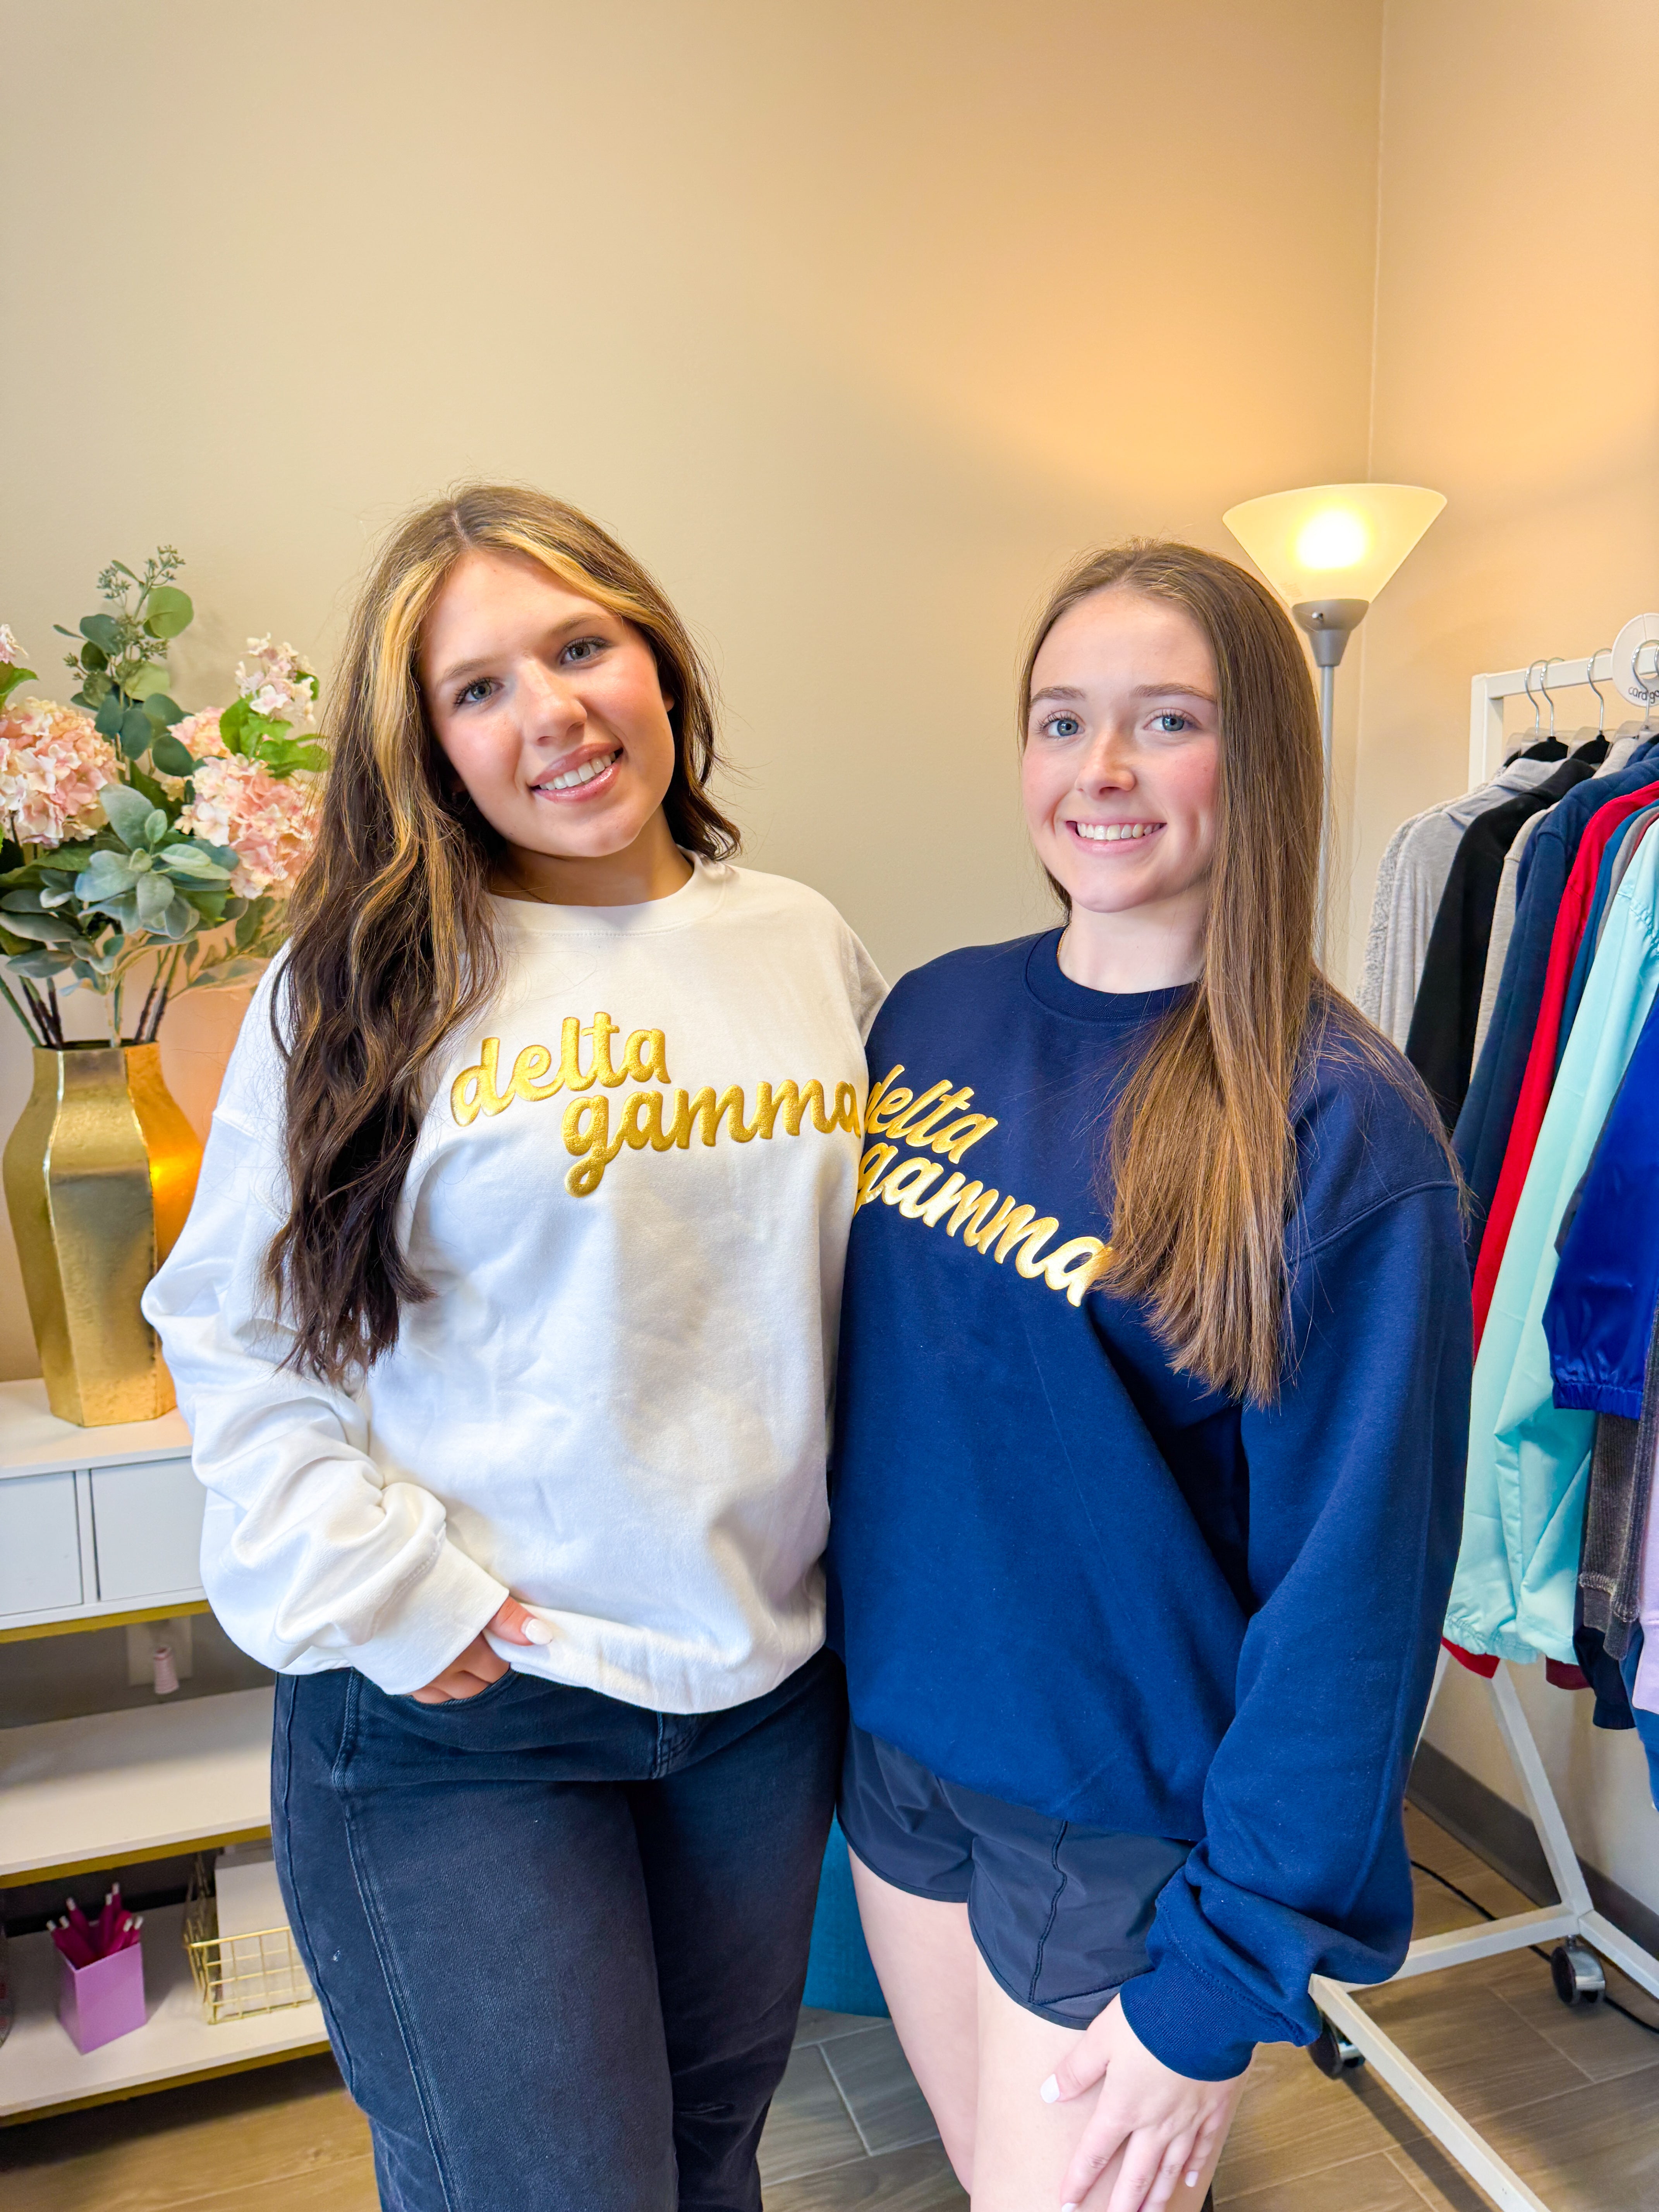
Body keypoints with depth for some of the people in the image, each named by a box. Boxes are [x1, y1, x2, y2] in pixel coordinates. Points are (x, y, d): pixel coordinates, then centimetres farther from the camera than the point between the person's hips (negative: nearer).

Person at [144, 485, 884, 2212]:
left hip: (771, 1679, 4)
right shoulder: (364, 981, -8)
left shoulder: (810, 951, 2)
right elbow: (235, 1331, -6)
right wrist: (374, 1591, -14)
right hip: (457, 1702, -3)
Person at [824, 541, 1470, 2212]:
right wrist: (824, 1657, 6)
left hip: (1129, 1823, -5)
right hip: (893, 1745, 5)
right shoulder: (936, 1013, -4)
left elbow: (1357, 1587, -17)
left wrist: (1222, 1978, -14)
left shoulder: (1341, 1129, -19)